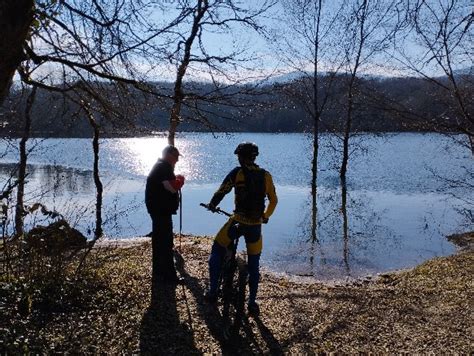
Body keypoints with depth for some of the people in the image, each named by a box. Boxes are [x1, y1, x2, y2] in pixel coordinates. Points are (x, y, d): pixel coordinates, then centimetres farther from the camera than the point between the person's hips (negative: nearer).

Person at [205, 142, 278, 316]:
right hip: (256, 225, 3)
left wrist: (212, 205, 18)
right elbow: (273, 200, 11)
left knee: (217, 252, 17)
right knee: (254, 265, 15)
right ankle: (252, 303, 17)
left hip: (237, 222, -3)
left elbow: (221, 192, -2)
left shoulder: (237, 173, -7)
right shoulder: (266, 176, 4)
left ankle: (213, 292, 17)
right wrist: (265, 216, 27)